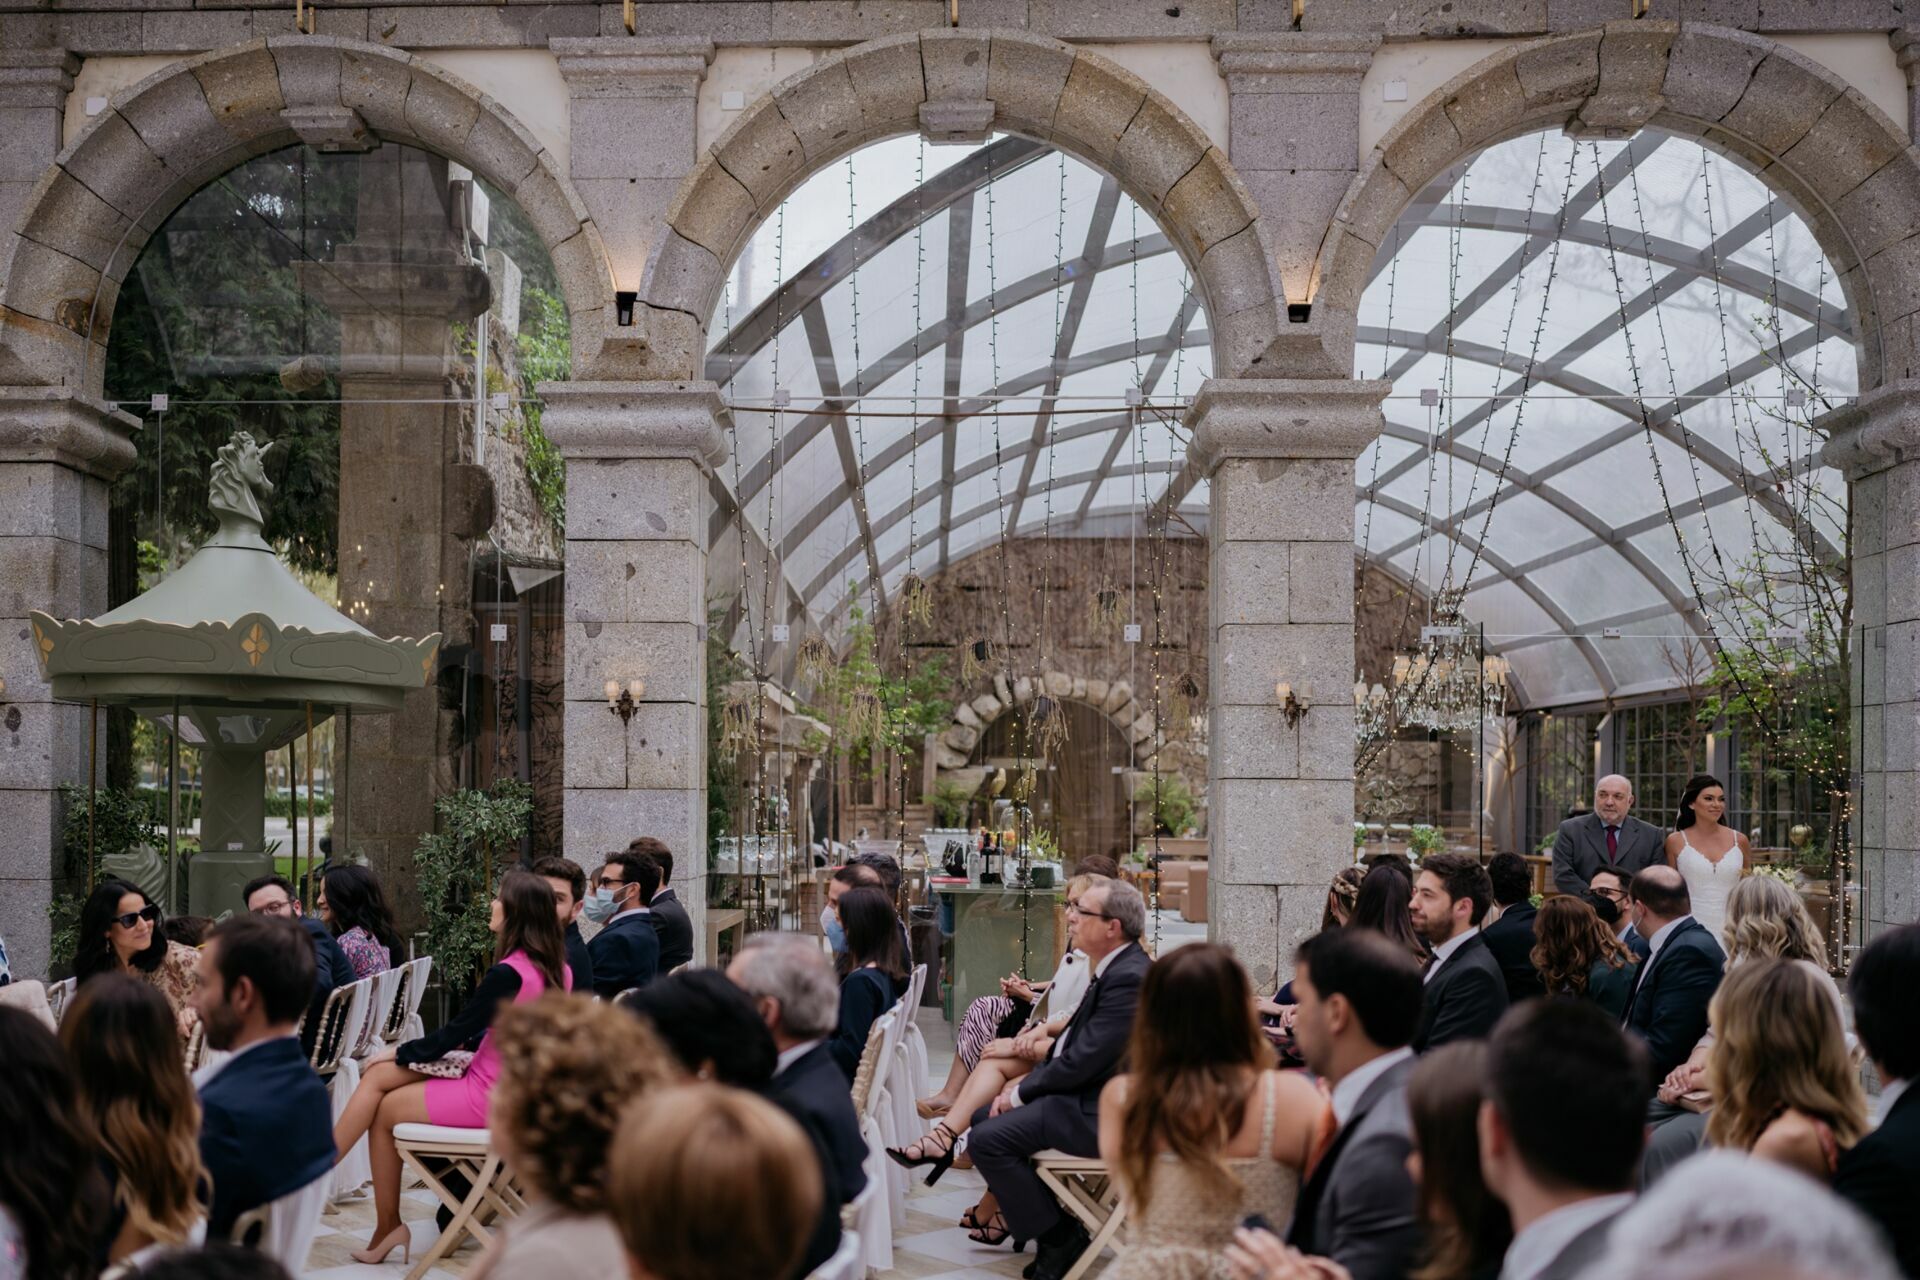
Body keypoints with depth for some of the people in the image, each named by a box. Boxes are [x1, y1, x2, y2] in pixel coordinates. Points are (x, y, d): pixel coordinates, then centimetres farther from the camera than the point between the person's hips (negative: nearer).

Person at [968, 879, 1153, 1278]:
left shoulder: (1129, 979, -23)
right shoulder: (1114, 969, 9)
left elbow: (1082, 1061, -24)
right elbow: (1074, 1044, 15)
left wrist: (1021, 1092, -11)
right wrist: (1026, 1082, 3)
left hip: (1103, 1112, -11)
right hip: (1086, 1093, 11)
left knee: (988, 1138, -18)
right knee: (984, 1116, 14)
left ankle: (1059, 1237, -5)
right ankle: (1019, 1216, 23)